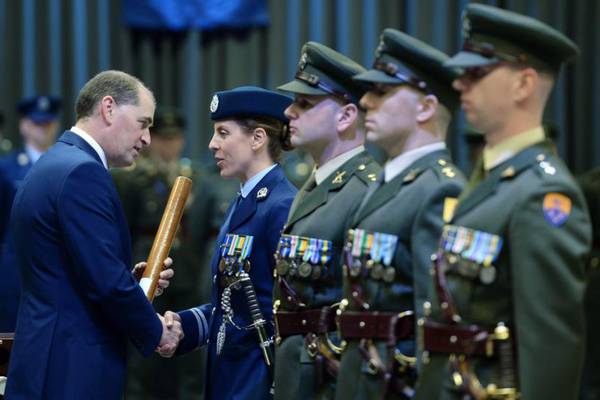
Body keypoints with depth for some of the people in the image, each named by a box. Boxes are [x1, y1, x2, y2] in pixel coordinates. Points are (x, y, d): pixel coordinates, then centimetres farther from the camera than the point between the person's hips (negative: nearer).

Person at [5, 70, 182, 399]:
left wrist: (134, 281, 10)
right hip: (73, 372, -10)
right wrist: (156, 332, -5)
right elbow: (107, 281, -20)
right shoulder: (82, 172, -15)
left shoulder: (52, 166, 15)